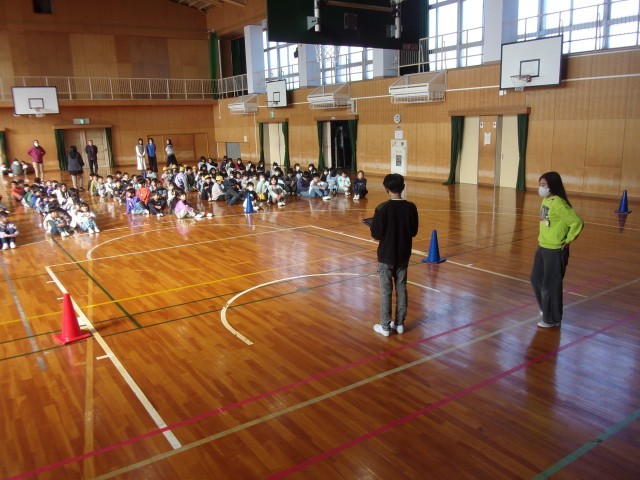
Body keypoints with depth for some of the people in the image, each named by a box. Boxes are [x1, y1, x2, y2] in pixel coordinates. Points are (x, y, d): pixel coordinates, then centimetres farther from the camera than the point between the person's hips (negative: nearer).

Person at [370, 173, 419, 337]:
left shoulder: (382, 209, -18)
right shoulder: (411, 207, -5)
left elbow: (376, 234, -15)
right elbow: (414, 232, 3)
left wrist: (374, 226, 5)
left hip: (386, 256, -4)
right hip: (403, 256, 4)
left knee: (386, 291, 5)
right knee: (401, 289, 13)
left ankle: (385, 326, 13)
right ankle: (399, 324, 23)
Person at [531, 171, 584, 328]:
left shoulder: (558, 203, -21)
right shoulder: (546, 200, 5)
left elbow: (577, 222, -23)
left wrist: (568, 240, -13)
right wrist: (542, 238, 13)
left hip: (555, 251, -9)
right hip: (542, 247, 9)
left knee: (550, 285, 3)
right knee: (536, 280, 19)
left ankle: (552, 319, 19)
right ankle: (546, 309, 39)